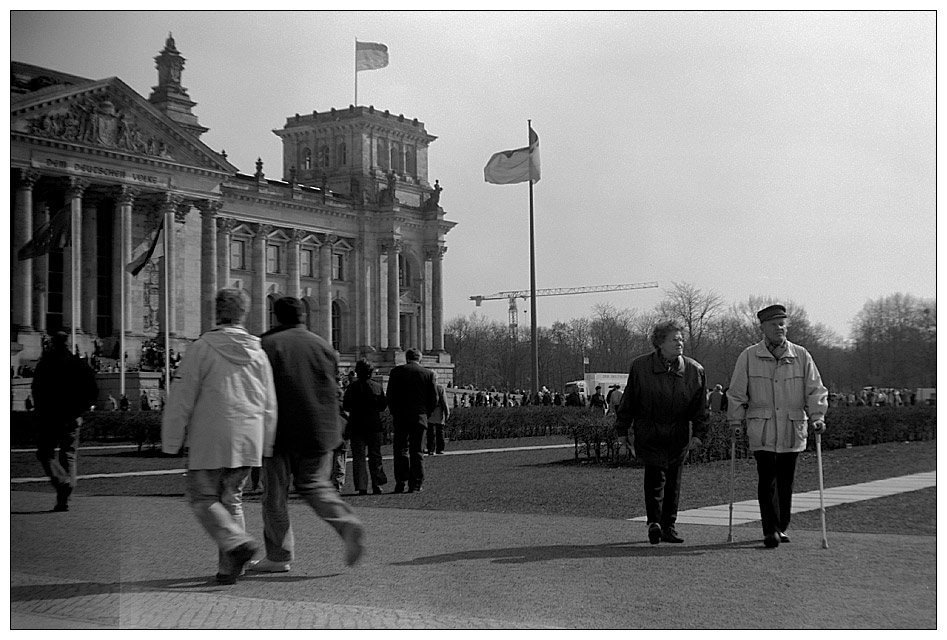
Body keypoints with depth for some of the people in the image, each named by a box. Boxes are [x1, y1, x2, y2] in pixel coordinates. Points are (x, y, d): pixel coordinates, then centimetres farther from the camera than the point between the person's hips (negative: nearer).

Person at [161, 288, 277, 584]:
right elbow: (269, 405, 11)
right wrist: (266, 446, 18)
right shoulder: (257, 352, 7)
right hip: (248, 439, 5)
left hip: (210, 440, -5)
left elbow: (181, 399, -7)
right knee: (232, 499, 13)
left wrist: (171, 442, -1)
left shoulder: (203, 347, -7)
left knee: (203, 498, 5)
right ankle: (229, 567, 11)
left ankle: (238, 542, -17)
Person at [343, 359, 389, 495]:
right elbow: (383, 406, 3)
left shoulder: (352, 387, -6)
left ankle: (361, 487, -4)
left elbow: (345, 406, -5)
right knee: (375, 456, 12)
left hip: (356, 426, -1)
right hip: (374, 425, 1)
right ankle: (377, 484, 8)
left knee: (358, 457, 2)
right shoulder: (377, 387, -1)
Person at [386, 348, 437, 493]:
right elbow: (434, 398, 2)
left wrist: (394, 413, 11)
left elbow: (390, 395, 1)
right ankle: (415, 484, 1)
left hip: (400, 417, 0)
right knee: (416, 451, 5)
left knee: (400, 450, 5)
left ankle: (400, 483, -2)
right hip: (420, 416, 0)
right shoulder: (428, 373, 3)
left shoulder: (396, 371, 1)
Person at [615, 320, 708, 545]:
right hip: (649, 432, -2)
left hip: (679, 436, 2)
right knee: (656, 476, -11)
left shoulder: (694, 370, 1)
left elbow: (700, 406, 6)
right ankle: (654, 522, 2)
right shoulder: (640, 366, -4)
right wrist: (624, 431, 5)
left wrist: (698, 433, -2)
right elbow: (628, 401, 3)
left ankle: (669, 526, 17)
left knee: (673, 481, 7)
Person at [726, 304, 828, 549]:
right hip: (761, 430, -2)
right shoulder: (749, 357, 2)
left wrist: (817, 416, -5)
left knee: (785, 481, 8)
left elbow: (815, 389, 7)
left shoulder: (801, 356, 6)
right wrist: (735, 421, 1)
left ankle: (782, 527, 22)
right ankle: (770, 530, -8)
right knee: (767, 479, -10)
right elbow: (736, 393, 6)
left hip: (793, 429, 2)